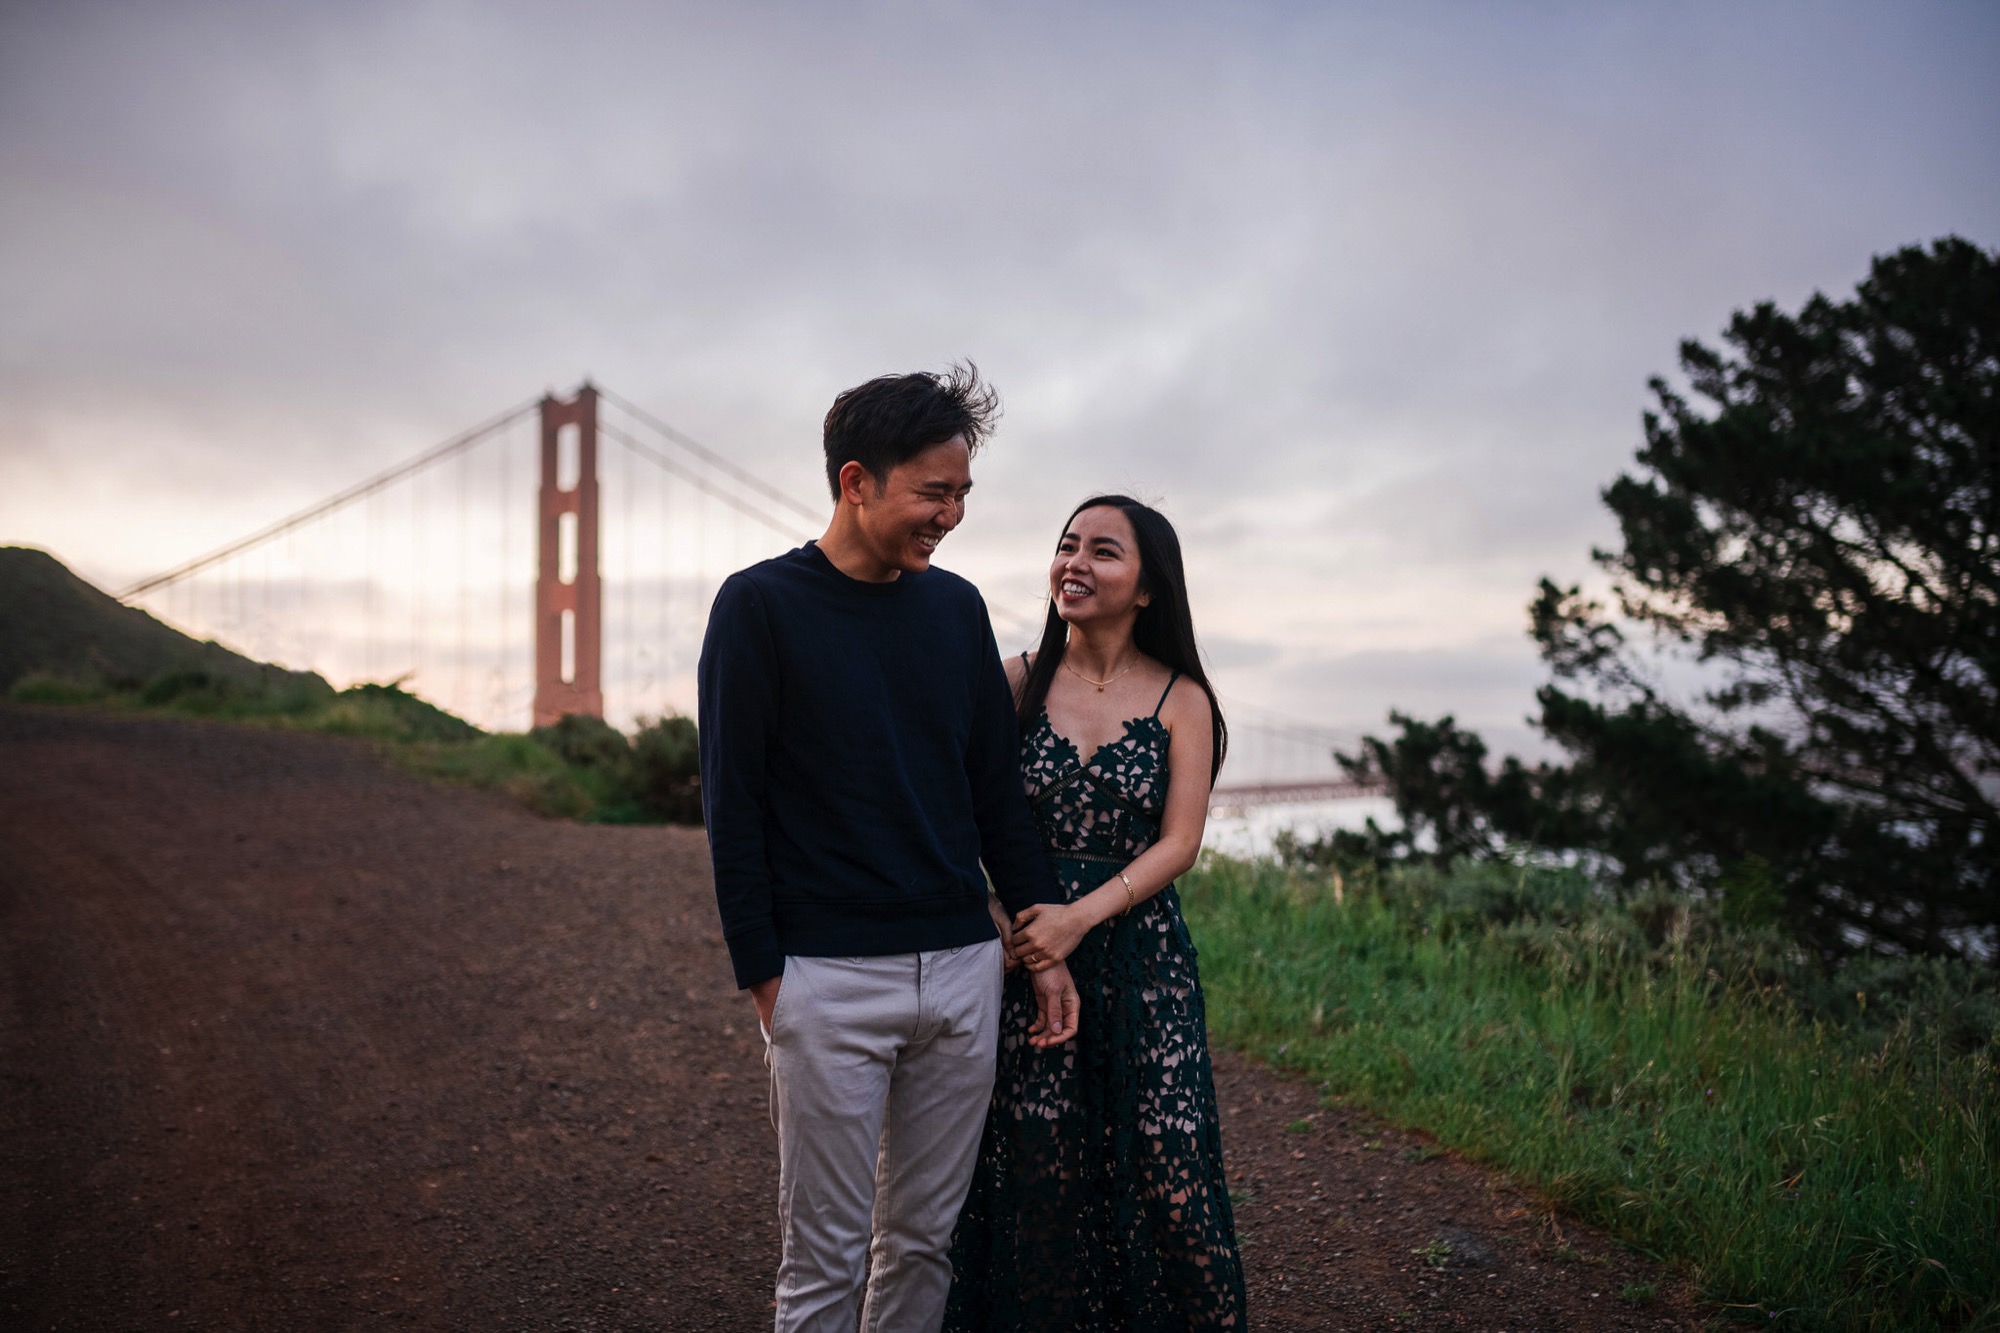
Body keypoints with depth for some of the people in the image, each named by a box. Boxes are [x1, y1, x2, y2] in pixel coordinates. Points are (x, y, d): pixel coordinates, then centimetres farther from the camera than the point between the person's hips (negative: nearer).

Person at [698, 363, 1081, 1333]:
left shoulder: (956, 607, 9)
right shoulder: (761, 606, -5)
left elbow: (997, 789, 12)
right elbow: (733, 805, -5)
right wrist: (762, 974, -8)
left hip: (962, 965, 4)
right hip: (829, 979, -4)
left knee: (924, 1242, 13)